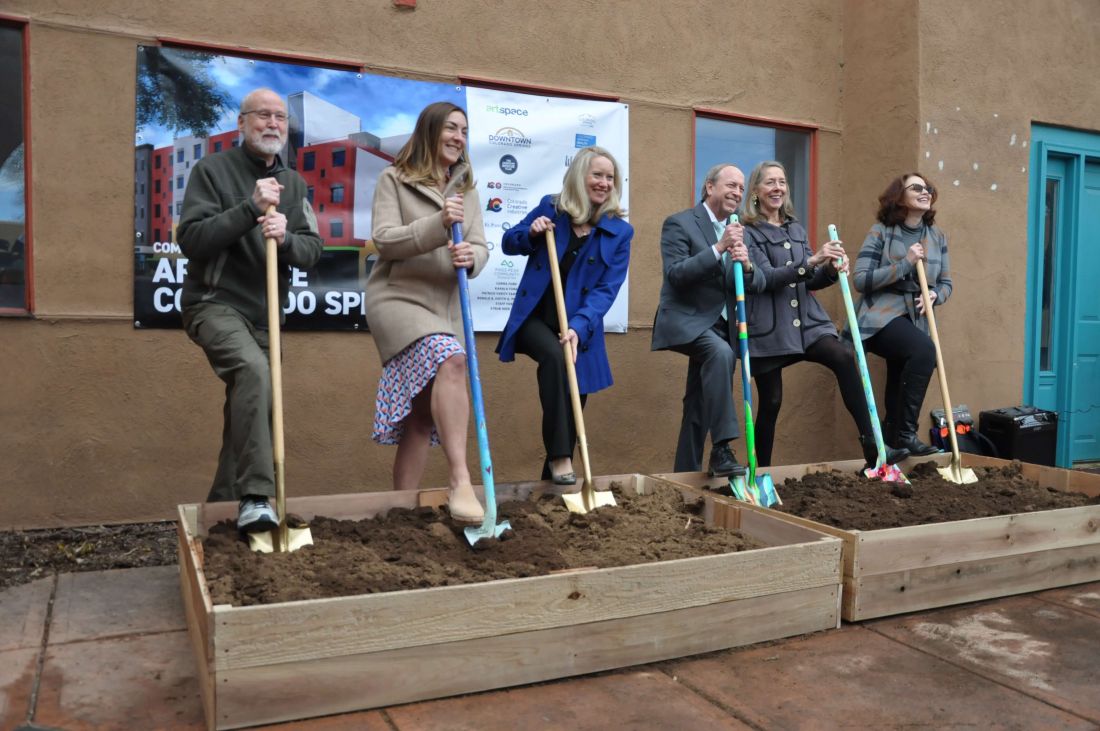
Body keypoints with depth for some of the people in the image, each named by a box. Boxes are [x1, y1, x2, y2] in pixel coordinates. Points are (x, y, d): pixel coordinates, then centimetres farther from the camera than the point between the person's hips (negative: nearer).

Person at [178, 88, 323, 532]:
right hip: (215, 303, -6)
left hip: (263, 313, 6)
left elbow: (312, 251, 2)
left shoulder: (294, 184, 12)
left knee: (246, 410, 7)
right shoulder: (213, 170, -3)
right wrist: (250, 208, -21)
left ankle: (222, 508, 21)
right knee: (254, 371, -32)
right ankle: (254, 497, -32)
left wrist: (286, 238, -20)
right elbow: (190, 239, -14)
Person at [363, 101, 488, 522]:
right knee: (450, 361, -33)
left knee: (423, 413, 2)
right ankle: (460, 481, -36)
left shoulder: (467, 190, 16)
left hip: (445, 307, 6)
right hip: (399, 297, -6)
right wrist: (438, 224, -23)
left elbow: (481, 247, 6)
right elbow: (384, 239, -10)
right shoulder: (393, 179, 2)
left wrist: (470, 257, -18)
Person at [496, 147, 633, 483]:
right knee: (554, 356, -33)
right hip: (535, 317, -2)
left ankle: (553, 478, 26)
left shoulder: (619, 232, -3)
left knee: (575, 405, 5)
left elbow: (606, 289, -11)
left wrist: (579, 326, -26)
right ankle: (559, 457, -26)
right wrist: (530, 233, -13)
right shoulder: (550, 207, -1)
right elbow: (508, 243, 10)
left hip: (579, 327, 2)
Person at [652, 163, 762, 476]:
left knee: (698, 404, 10)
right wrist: (718, 248, -23)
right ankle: (721, 450, -33)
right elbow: (675, 274, -18)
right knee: (721, 352, -34)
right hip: (687, 320, -7)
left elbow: (756, 285, 6)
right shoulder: (679, 223, -5)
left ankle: (687, 474, 19)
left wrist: (746, 266, -16)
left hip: (720, 326, 7)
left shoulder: (739, 233, 14)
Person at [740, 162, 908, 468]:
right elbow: (765, 277, -14)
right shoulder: (748, 232, -2)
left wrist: (831, 270, -6)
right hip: (768, 328, -4)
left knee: (845, 357, -22)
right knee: (770, 402, -1)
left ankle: (871, 445, -22)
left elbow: (809, 281, 15)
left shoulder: (796, 229, 15)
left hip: (806, 320, 4)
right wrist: (812, 260, -23)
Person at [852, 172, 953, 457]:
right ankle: (906, 432, -23)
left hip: (915, 321, 6)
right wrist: (905, 264, -17)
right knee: (924, 349, -31)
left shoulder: (937, 236, 10)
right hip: (882, 316, -6)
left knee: (898, 385, 10)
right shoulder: (881, 231, -5)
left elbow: (946, 283, 16)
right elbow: (861, 279, -12)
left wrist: (935, 295, -7)